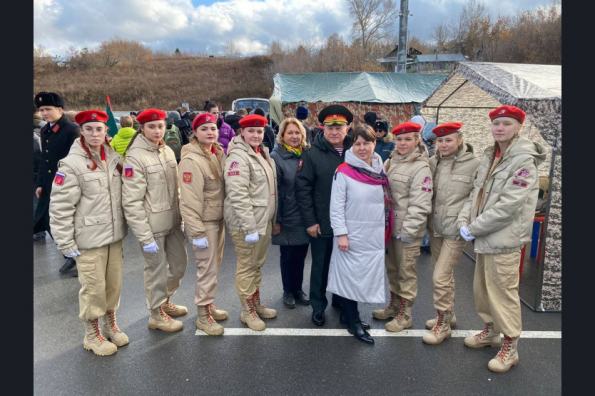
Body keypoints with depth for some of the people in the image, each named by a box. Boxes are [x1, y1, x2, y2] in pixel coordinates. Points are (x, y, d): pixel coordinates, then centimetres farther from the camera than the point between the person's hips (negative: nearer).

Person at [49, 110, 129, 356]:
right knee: (93, 287, 5)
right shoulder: (72, 164, -12)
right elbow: (60, 208, -12)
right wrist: (66, 243, -12)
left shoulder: (114, 158, 4)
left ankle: (110, 324, 37)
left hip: (114, 234, 5)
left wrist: (123, 226, 10)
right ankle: (92, 334, 27)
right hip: (89, 238, -5)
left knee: (114, 282, 15)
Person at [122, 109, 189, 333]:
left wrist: (181, 216, 11)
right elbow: (132, 202, -17)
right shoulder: (135, 157, -14)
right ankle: (156, 314, 30)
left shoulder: (167, 151, 6)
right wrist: (145, 237, -18)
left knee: (180, 263, 18)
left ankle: (165, 301, 42)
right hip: (152, 225, -7)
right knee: (156, 269, 7)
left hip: (173, 221, 7)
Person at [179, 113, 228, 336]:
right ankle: (203, 315, 16)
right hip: (205, 222, -8)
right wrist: (197, 232, -22)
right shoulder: (191, 160, -19)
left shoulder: (218, 154, 6)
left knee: (214, 265, 19)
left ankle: (208, 303, 36)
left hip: (219, 218, 8)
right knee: (207, 268, -1)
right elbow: (189, 202, -22)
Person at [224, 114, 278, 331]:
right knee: (247, 267, 5)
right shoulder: (238, 157, -17)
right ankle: (247, 311, 21)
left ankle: (256, 303, 36)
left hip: (264, 220, 8)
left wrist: (273, 219, 19)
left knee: (257, 264, 20)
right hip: (246, 223, -8)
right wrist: (250, 227, -25)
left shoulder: (262, 153, 11)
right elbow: (238, 196, -23)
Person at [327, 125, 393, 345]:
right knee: (350, 276, 4)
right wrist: (340, 234, -16)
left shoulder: (380, 170, 6)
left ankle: (349, 313, 29)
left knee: (366, 276, 13)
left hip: (374, 236, 6)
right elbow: (336, 206, -12)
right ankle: (354, 323, 16)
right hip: (352, 235, -6)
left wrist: (385, 232, 12)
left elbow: (386, 202, 12)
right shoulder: (344, 171, -11)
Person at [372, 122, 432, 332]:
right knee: (392, 268, 18)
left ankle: (405, 314, 21)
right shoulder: (390, 162, 10)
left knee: (406, 272, 4)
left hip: (407, 230, -7)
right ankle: (394, 305, 37)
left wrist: (408, 230, -18)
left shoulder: (421, 167, -13)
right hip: (390, 225, 7)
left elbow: (420, 204, -17)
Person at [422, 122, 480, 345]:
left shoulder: (474, 164, -10)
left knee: (441, 277, -5)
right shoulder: (433, 162, 3)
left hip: (456, 230, -5)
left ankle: (443, 325, 12)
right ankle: (449, 315, 37)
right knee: (446, 274, 19)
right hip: (435, 227, 6)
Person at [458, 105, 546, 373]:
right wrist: (464, 220, -5)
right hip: (484, 237, 8)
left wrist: (475, 228, -17)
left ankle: (510, 348, 19)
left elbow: (509, 205, -21)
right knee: (482, 288, 18)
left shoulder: (524, 160, -14)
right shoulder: (490, 156, 11)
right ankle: (491, 331, 39)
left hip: (504, 239, -8)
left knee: (503, 291, 1)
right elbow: (476, 193, 11)